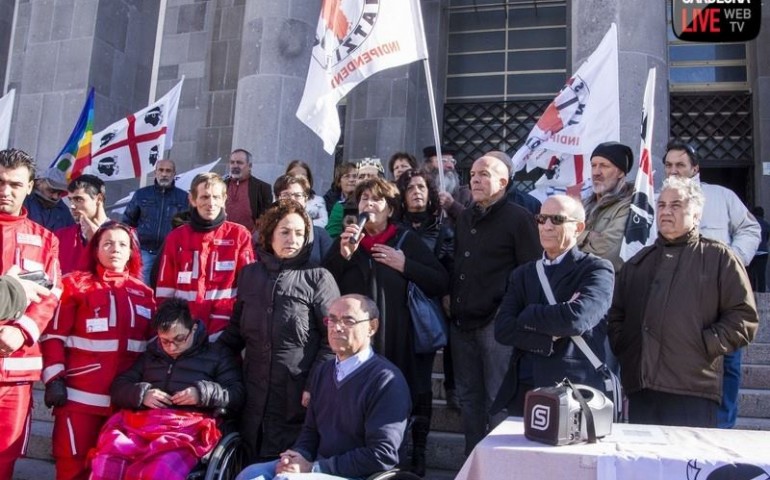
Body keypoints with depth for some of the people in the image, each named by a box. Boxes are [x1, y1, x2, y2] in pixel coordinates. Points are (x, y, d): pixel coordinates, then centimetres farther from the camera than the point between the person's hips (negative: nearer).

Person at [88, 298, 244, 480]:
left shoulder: (216, 356, 18)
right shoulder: (150, 355, 30)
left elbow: (237, 395, 10)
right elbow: (118, 388, 26)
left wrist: (203, 392, -6)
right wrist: (141, 394, 4)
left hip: (187, 428, -3)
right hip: (139, 423, 4)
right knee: (105, 464, -30)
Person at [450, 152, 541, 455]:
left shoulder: (518, 218, -5)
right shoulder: (464, 218, 17)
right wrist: (451, 301, 15)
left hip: (496, 323, -7)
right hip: (462, 321, 7)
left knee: (498, 397, -2)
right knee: (468, 396, 12)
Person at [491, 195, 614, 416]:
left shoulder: (597, 270, -1)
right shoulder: (522, 274, 13)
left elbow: (577, 318, -20)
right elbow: (502, 329, 0)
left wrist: (527, 315, -5)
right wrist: (551, 340, -14)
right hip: (522, 393, 4)